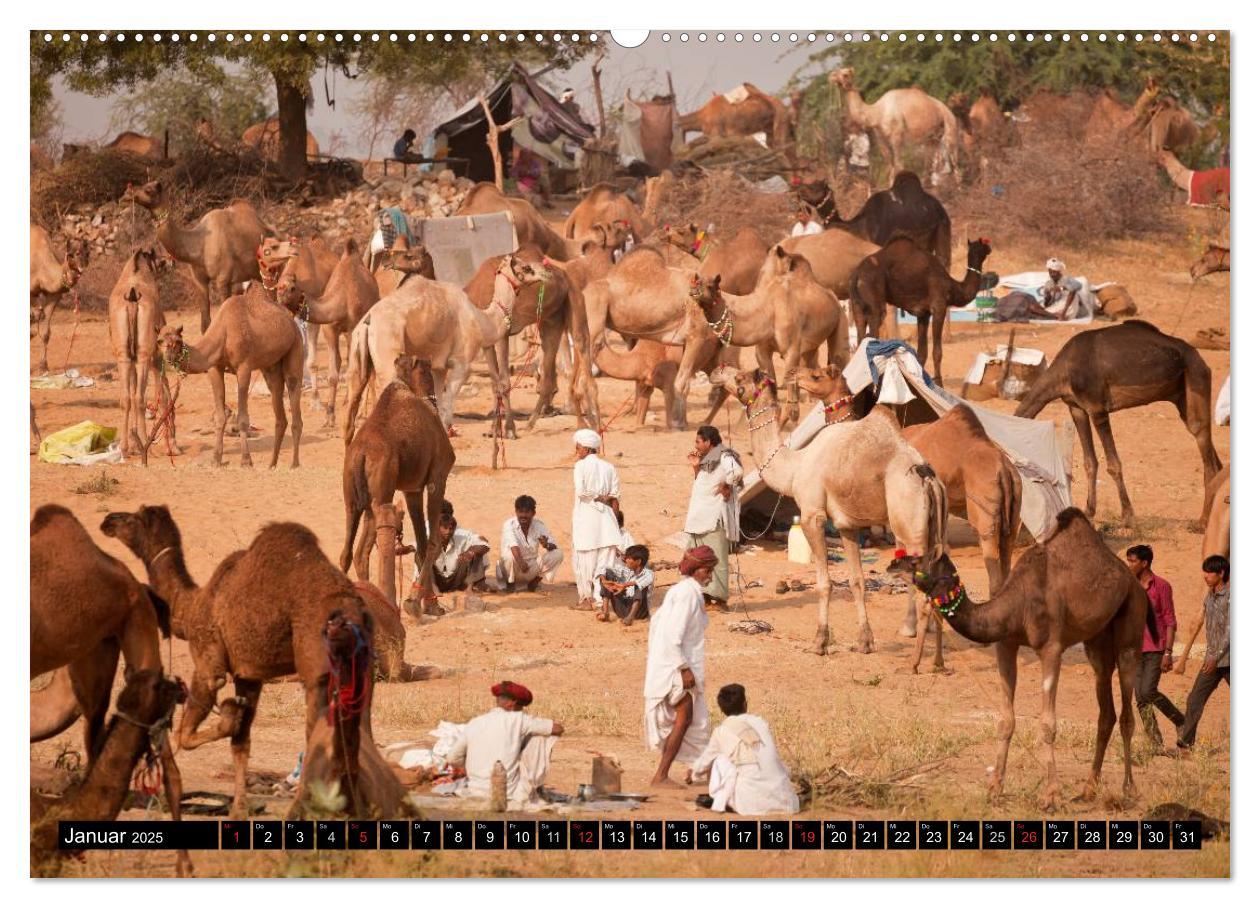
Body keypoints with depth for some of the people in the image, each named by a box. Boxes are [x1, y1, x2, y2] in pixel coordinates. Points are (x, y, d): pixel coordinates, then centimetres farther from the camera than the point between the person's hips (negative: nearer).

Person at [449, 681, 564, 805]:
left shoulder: (473, 724, 7)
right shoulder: (517, 719, -5)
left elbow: (453, 760, 15)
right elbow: (558, 728, 3)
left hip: (475, 796, 4)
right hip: (510, 798, -4)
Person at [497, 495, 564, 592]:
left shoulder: (539, 525, -4)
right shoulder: (509, 525, -15)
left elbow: (555, 546, -6)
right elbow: (513, 545, -33)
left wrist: (547, 545, -31)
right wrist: (520, 562, -51)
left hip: (532, 568, 4)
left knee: (558, 554, -14)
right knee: (509, 554, -37)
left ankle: (536, 580, 3)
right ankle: (510, 583, -9)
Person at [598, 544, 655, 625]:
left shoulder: (648, 573, -10)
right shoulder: (625, 569, 6)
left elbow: (648, 578, -35)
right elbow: (605, 572, 1)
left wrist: (625, 585, -44)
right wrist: (604, 581, -23)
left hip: (638, 610, -5)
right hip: (622, 609, 5)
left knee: (640, 584, -29)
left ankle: (631, 616, -44)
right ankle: (605, 612, -16)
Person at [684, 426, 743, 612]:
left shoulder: (725, 457, -12)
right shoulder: (707, 460, 18)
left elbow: (736, 472, -32)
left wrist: (725, 487, -17)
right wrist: (696, 467, 14)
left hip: (716, 518, -10)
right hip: (701, 517, 10)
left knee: (716, 559, -10)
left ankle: (719, 598, -10)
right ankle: (705, 596, 16)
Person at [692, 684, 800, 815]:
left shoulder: (722, 732, 5)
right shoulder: (760, 723, 13)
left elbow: (704, 763, 21)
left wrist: (693, 770, 45)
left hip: (750, 803, -3)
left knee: (720, 759, 17)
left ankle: (720, 801, 15)